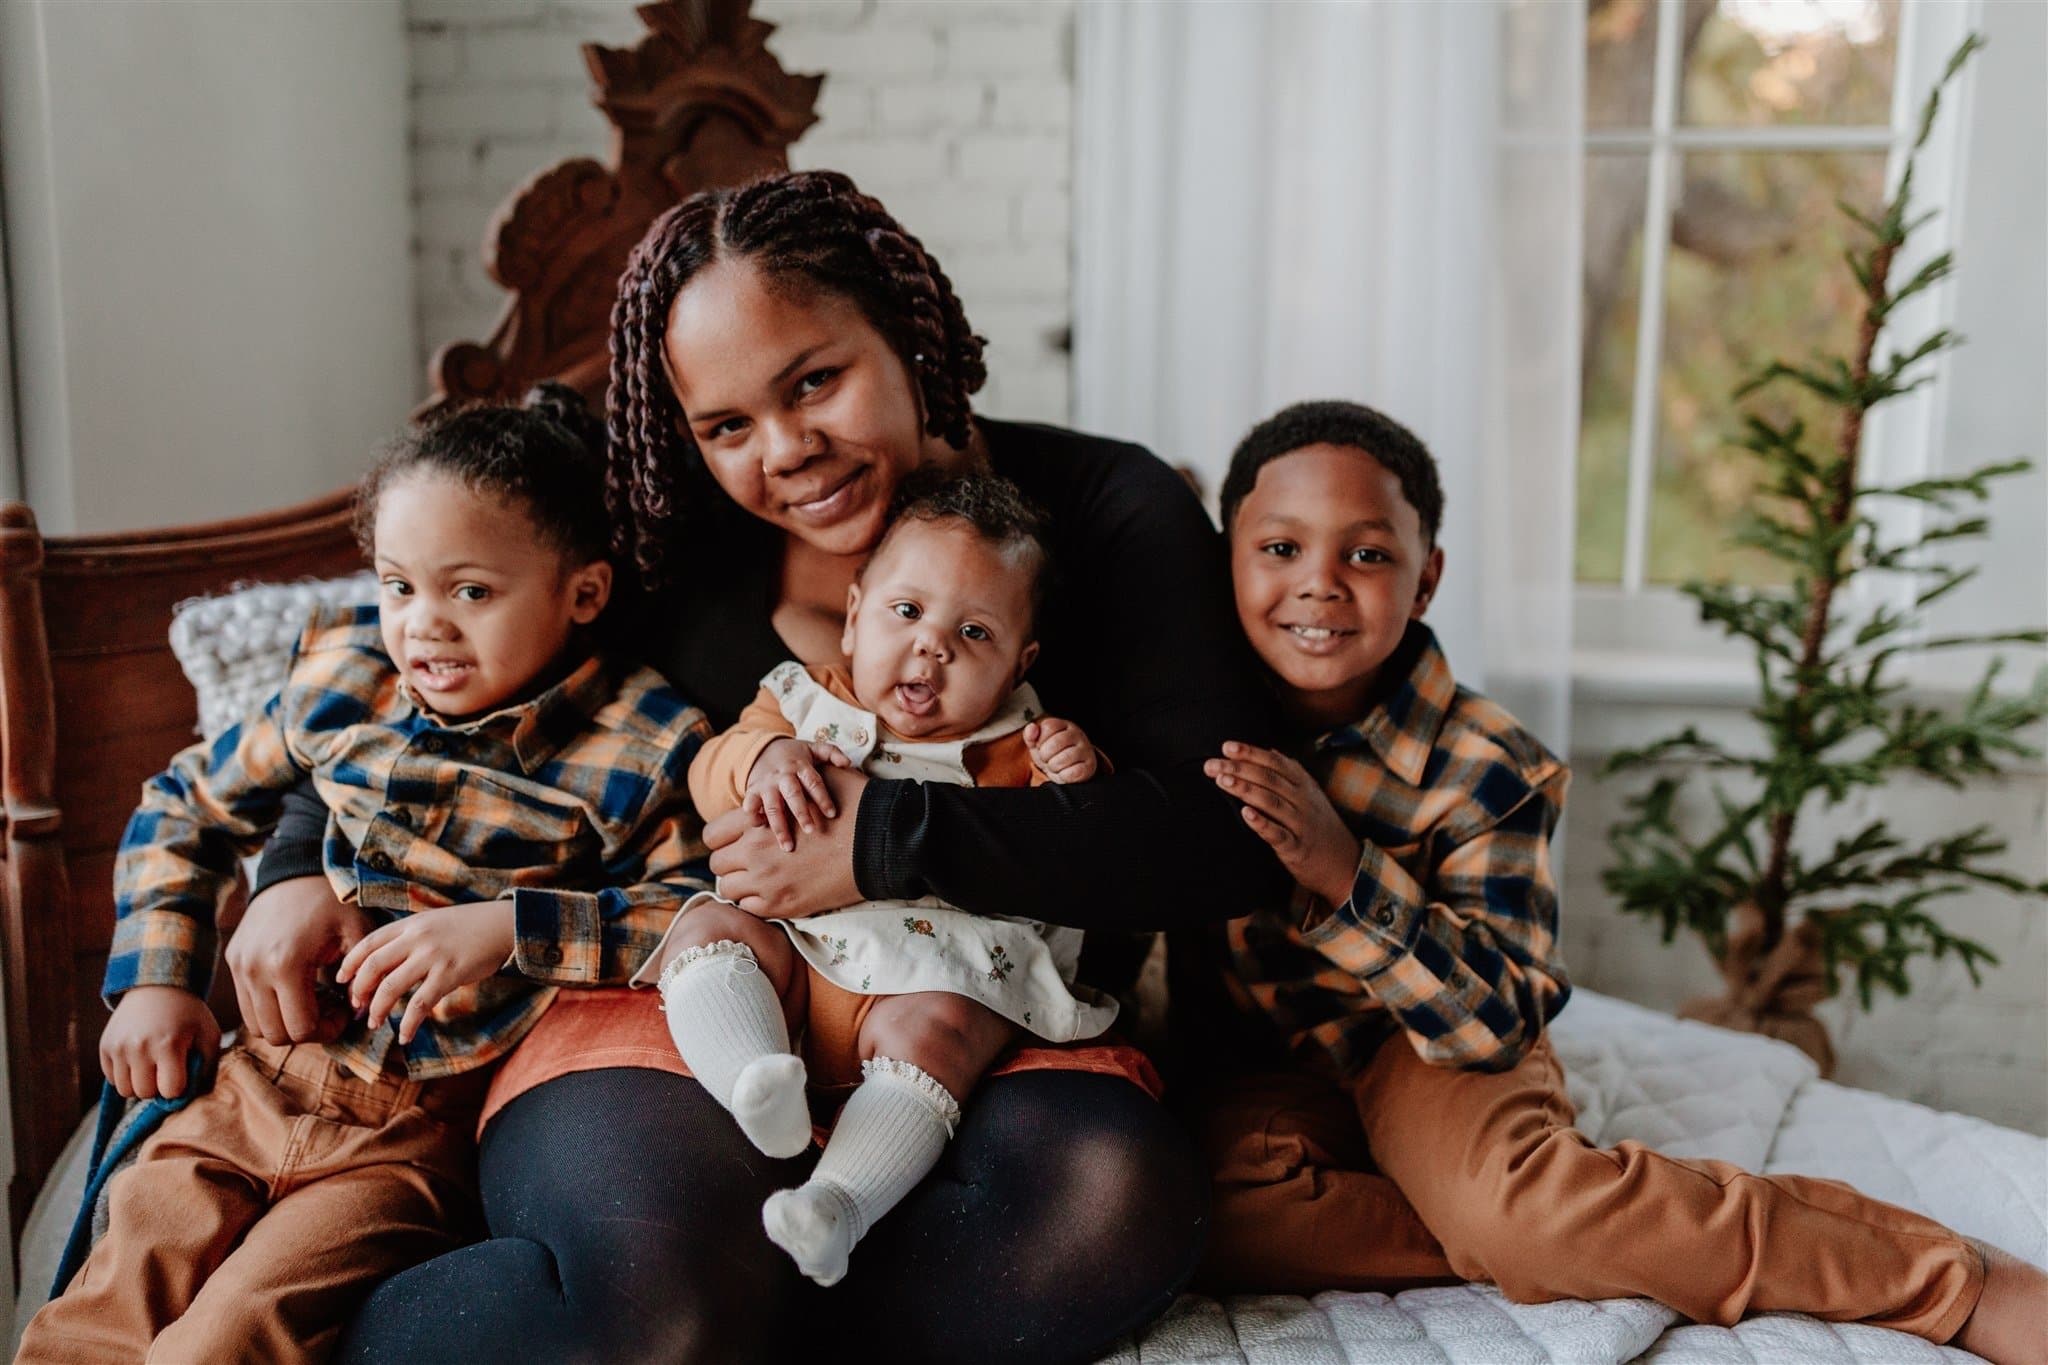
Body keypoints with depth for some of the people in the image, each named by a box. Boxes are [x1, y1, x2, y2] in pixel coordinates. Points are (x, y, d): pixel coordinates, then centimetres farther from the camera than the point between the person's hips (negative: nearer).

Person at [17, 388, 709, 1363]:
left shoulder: (638, 752, -10)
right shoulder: (342, 675, 3)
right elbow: (187, 806, 17)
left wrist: (510, 929, -25)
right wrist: (154, 978, 9)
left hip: (425, 1129, -4)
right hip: (265, 1081, 5)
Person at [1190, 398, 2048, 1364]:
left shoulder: (1480, 768, -19)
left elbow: (1499, 1021, -23)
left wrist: (1345, 870, -37)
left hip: (1436, 1047, -3)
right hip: (1266, 1061, 3)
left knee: (1505, 1194, -37)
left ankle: (1952, 1281, -23)